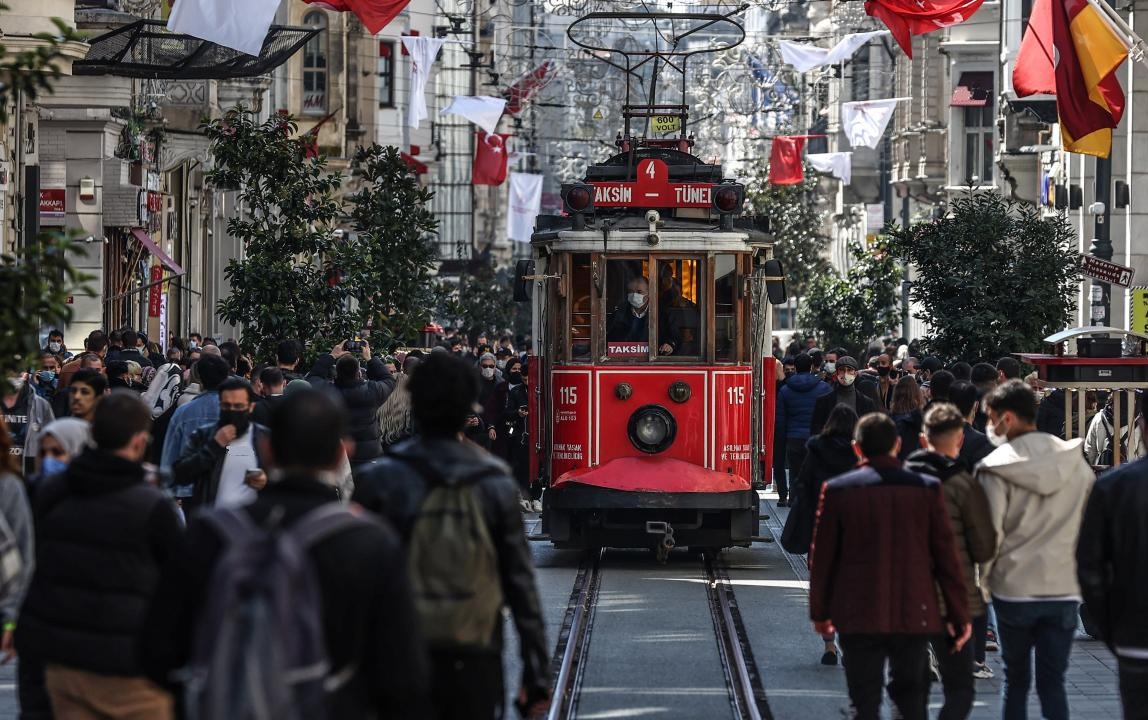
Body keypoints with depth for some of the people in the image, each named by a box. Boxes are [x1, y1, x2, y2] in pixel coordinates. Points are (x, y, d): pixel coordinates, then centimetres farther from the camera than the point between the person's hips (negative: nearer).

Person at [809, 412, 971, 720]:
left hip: (859, 616, -1)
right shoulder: (926, 488, -2)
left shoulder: (837, 490, -4)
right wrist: (959, 614, 7)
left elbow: (821, 557, 1)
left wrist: (819, 611, 13)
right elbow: (946, 556, -1)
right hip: (914, 614, 1)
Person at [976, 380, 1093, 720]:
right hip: (1064, 589, 2)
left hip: (1013, 589, -2)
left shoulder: (997, 468, -10)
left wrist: (983, 577, 5)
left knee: (1016, 679, 12)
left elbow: (990, 533, -10)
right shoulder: (1075, 462, 2)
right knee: (1053, 682, 4)